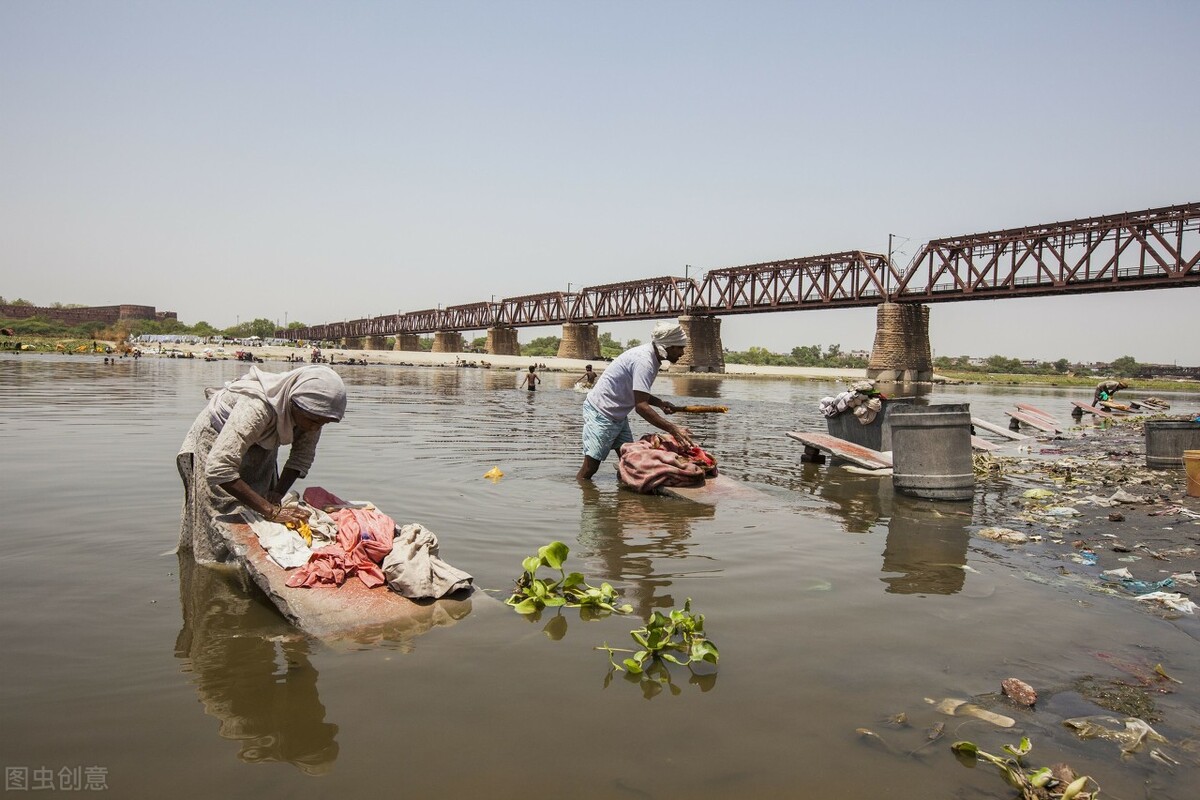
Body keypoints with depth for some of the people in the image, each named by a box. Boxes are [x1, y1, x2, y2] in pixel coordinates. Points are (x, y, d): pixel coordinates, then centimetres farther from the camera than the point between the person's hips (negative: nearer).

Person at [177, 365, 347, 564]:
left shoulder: (312, 411, -23)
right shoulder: (257, 407, -42)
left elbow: (302, 457, -9)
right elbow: (219, 469, -47)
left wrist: (278, 493, -24)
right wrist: (272, 510, -47)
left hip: (259, 447, 6)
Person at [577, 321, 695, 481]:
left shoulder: (653, 358, 5)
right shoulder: (644, 360, -26)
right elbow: (641, 406, -32)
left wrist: (660, 403, 0)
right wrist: (673, 429, -34)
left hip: (618, 416, 10)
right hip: (601, 413, -10)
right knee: (590, 467, -8)